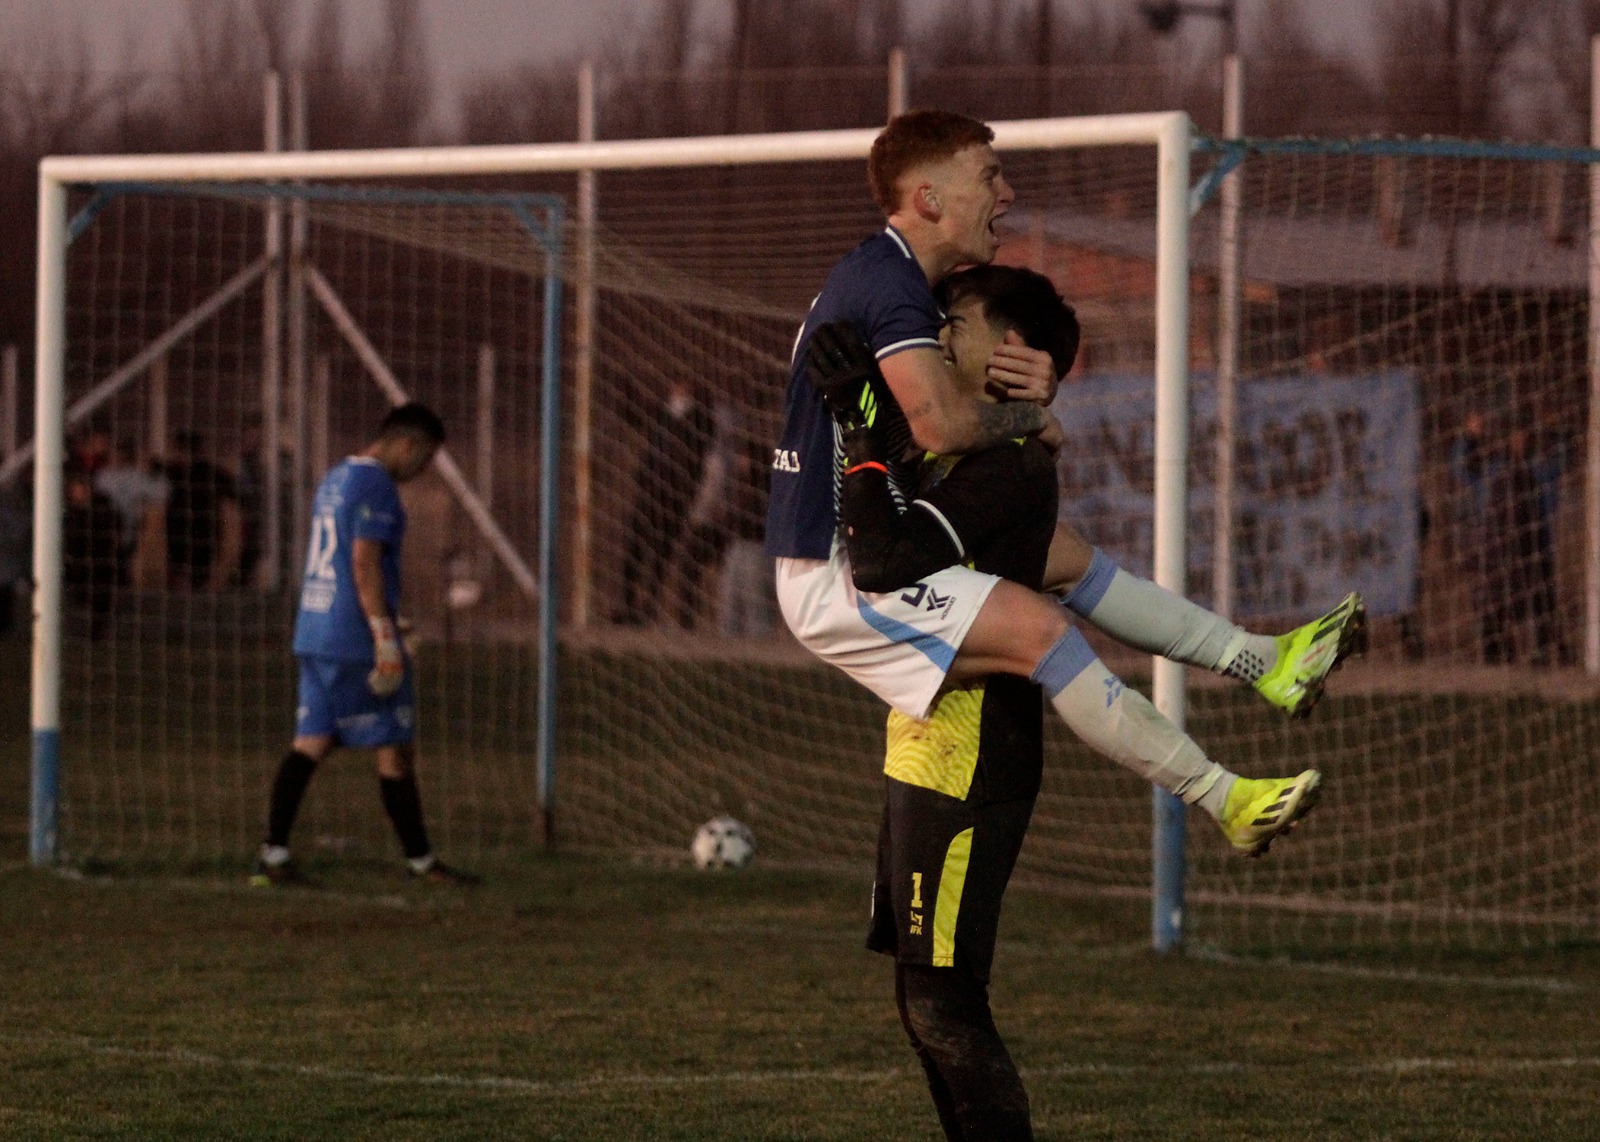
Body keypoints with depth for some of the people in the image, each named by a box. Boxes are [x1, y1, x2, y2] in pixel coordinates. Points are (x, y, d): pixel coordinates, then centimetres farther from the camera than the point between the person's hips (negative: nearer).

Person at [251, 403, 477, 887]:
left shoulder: (334, 479, 18)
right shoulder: (376, 486, -12)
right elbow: (364, 562, -19)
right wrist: (386, 638, -19)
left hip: (314, 631, 9)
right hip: (357, 641, -9)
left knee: (311, 742, 4)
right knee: (394, 748, 0)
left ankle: (273, 854, -5)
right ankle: (420, 861, 6)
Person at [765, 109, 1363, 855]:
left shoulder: (890, 277, 16)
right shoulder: (888, 283, -17)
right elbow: (943, 425, -30)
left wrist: (1032, 388, -3)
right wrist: (1029, 415, -9)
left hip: (861, 548, 11)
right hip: (835, 580, -11)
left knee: (1063, 554, 17)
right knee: (1037, 626, -23)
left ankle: (1262, 661, 21)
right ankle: (1219, 797, -26)